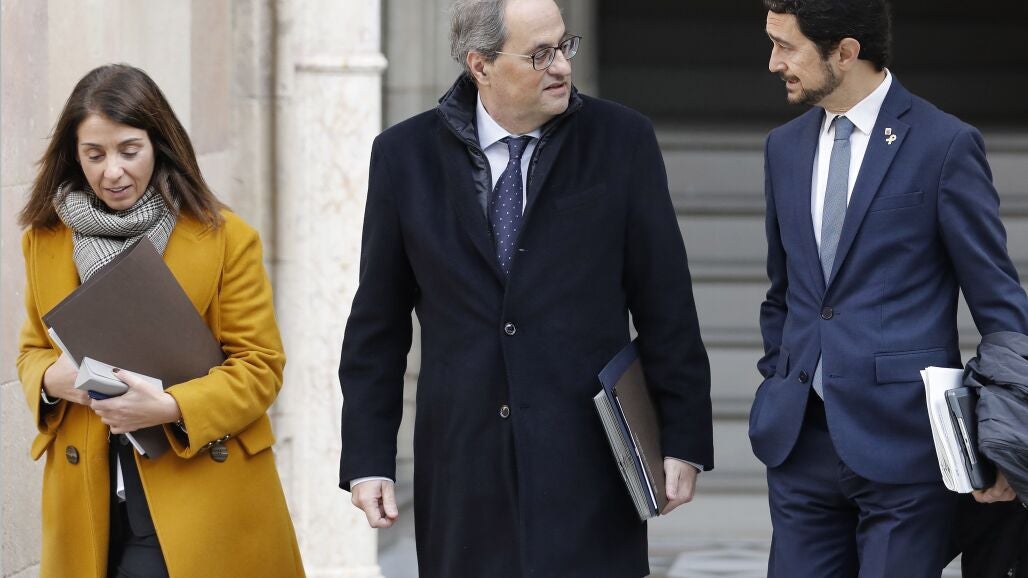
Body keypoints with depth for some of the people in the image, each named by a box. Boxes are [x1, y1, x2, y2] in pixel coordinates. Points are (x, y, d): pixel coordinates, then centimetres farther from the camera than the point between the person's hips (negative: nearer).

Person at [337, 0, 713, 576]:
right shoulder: (406, 155, 3)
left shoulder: (622, 140, 0)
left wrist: (682, 441, 0)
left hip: (588, 461, -1)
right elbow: (378, 324, 7)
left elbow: (666, 307, 2)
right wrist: (367, 459, 4)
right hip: (463, 460, 2)